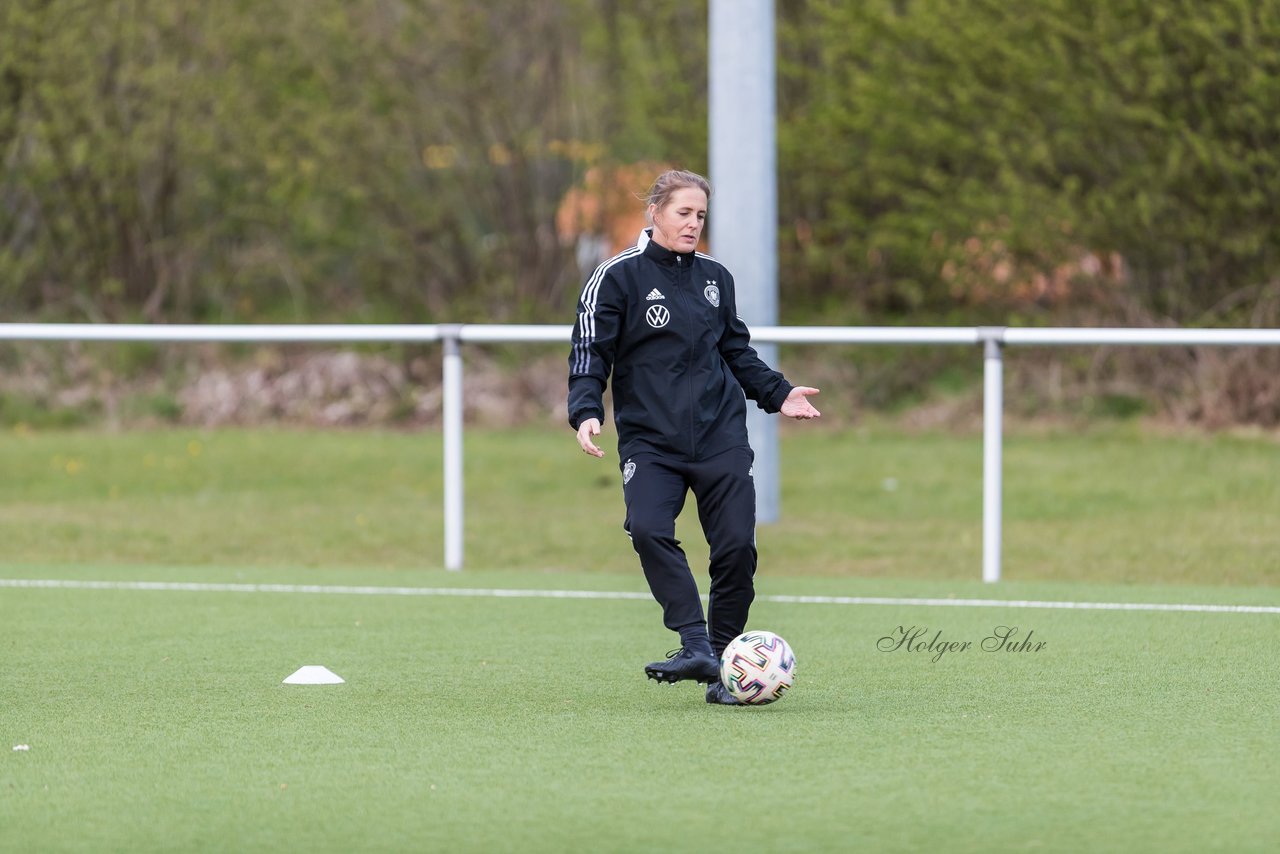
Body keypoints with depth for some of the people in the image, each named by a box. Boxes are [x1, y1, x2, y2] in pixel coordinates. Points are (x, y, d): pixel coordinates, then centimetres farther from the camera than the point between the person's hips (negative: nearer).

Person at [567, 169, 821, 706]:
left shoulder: (714, 278, 14)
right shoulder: (618, 277, 0)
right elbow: (590, 354, -3)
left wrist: (777, 393, 16)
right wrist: (586, 412, -17)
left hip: (720, 437, 4)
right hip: (649, 439, -4)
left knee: (736, 545, -8)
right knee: (647, 529, -28)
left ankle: (723, 666, 5)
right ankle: (697, 645, -28)